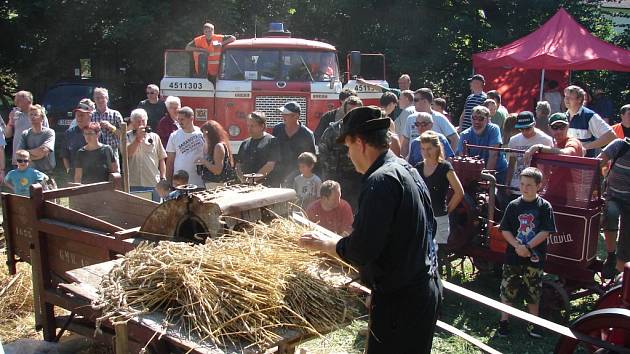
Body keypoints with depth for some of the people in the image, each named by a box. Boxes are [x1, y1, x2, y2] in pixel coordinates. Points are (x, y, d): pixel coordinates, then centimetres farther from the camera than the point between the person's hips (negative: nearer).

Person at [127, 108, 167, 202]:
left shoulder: (154, 137, 10)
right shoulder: (127, 136, 4)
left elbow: (161, 159, 11)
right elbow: (127, 153, -14)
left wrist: (163, 178, 5)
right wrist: (138, 137, -17)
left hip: (153, 183, 2)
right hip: (133, 184, -2)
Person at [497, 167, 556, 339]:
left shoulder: (544, 206, -4)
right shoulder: (513, 205, 0)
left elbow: (545, 232, -9)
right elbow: (505, 230, -1)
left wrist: (528, 247, -17)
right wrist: (517, 246, -14)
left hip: (535, 257, -1)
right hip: (513, 256, 1)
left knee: (533, 292, 10)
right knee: (508, 289, 7)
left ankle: (533, 324, 26)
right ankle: (504, 321, 21)